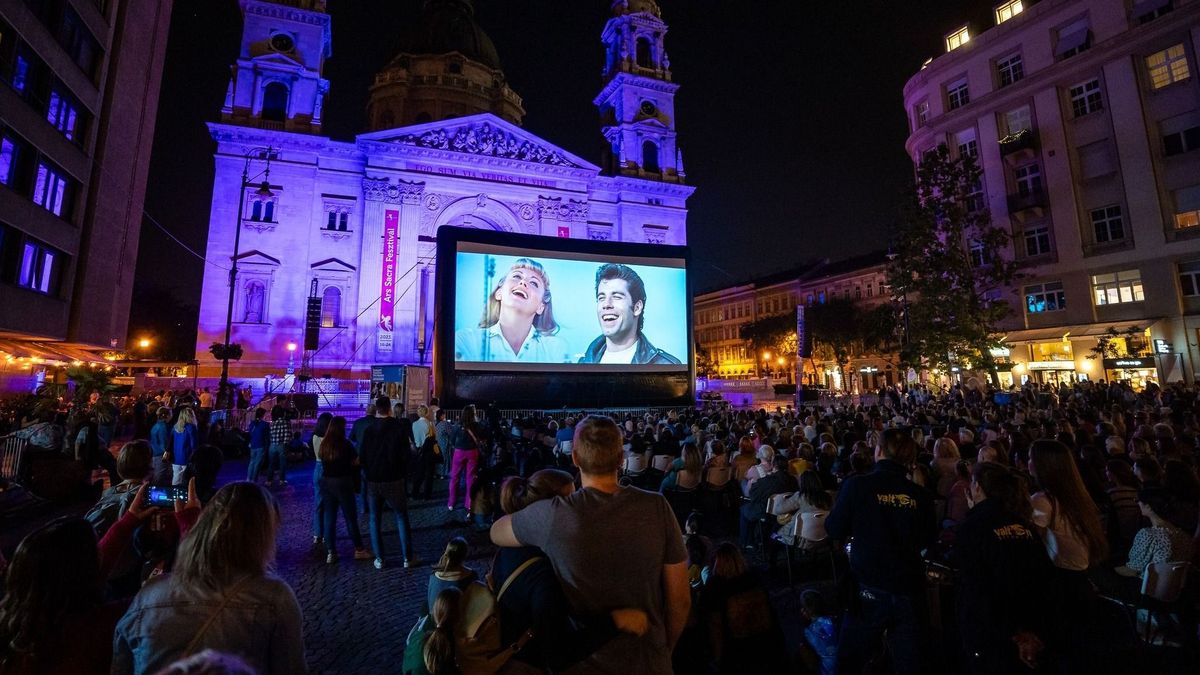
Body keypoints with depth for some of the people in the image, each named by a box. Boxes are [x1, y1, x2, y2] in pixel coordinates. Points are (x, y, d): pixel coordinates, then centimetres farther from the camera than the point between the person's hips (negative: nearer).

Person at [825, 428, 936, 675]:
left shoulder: (857, 485, -14)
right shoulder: (921, 495, -5)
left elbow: (834, 529, -4)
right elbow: (928, 540, 12)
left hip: (870, 589, -3)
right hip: (910, 590, 3)